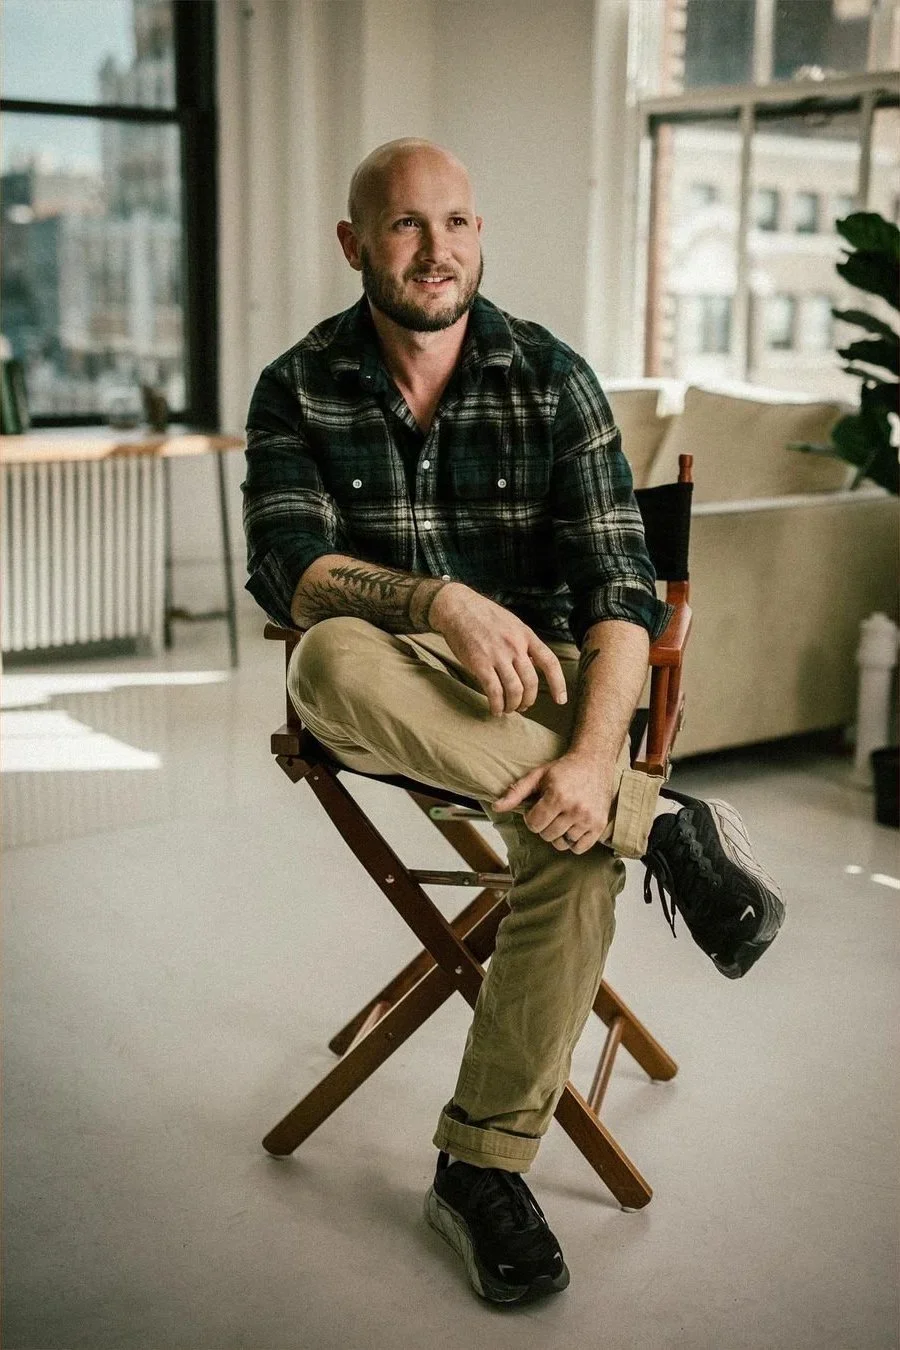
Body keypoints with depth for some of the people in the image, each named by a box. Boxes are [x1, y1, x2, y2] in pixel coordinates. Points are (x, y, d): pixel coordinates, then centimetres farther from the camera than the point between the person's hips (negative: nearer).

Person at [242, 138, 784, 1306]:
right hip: (392, 688, 1)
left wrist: (595, 748, -29)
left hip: (536, 677, 0)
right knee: (332, 662, -36)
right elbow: (289, 570, -14)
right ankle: (665, 825, -28)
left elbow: (619, 587, -11)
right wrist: (442, 603, -34)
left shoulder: (552, 378, -3)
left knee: (576, 836, -33)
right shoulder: (298, 390, 0)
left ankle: (483, 1165, -15)